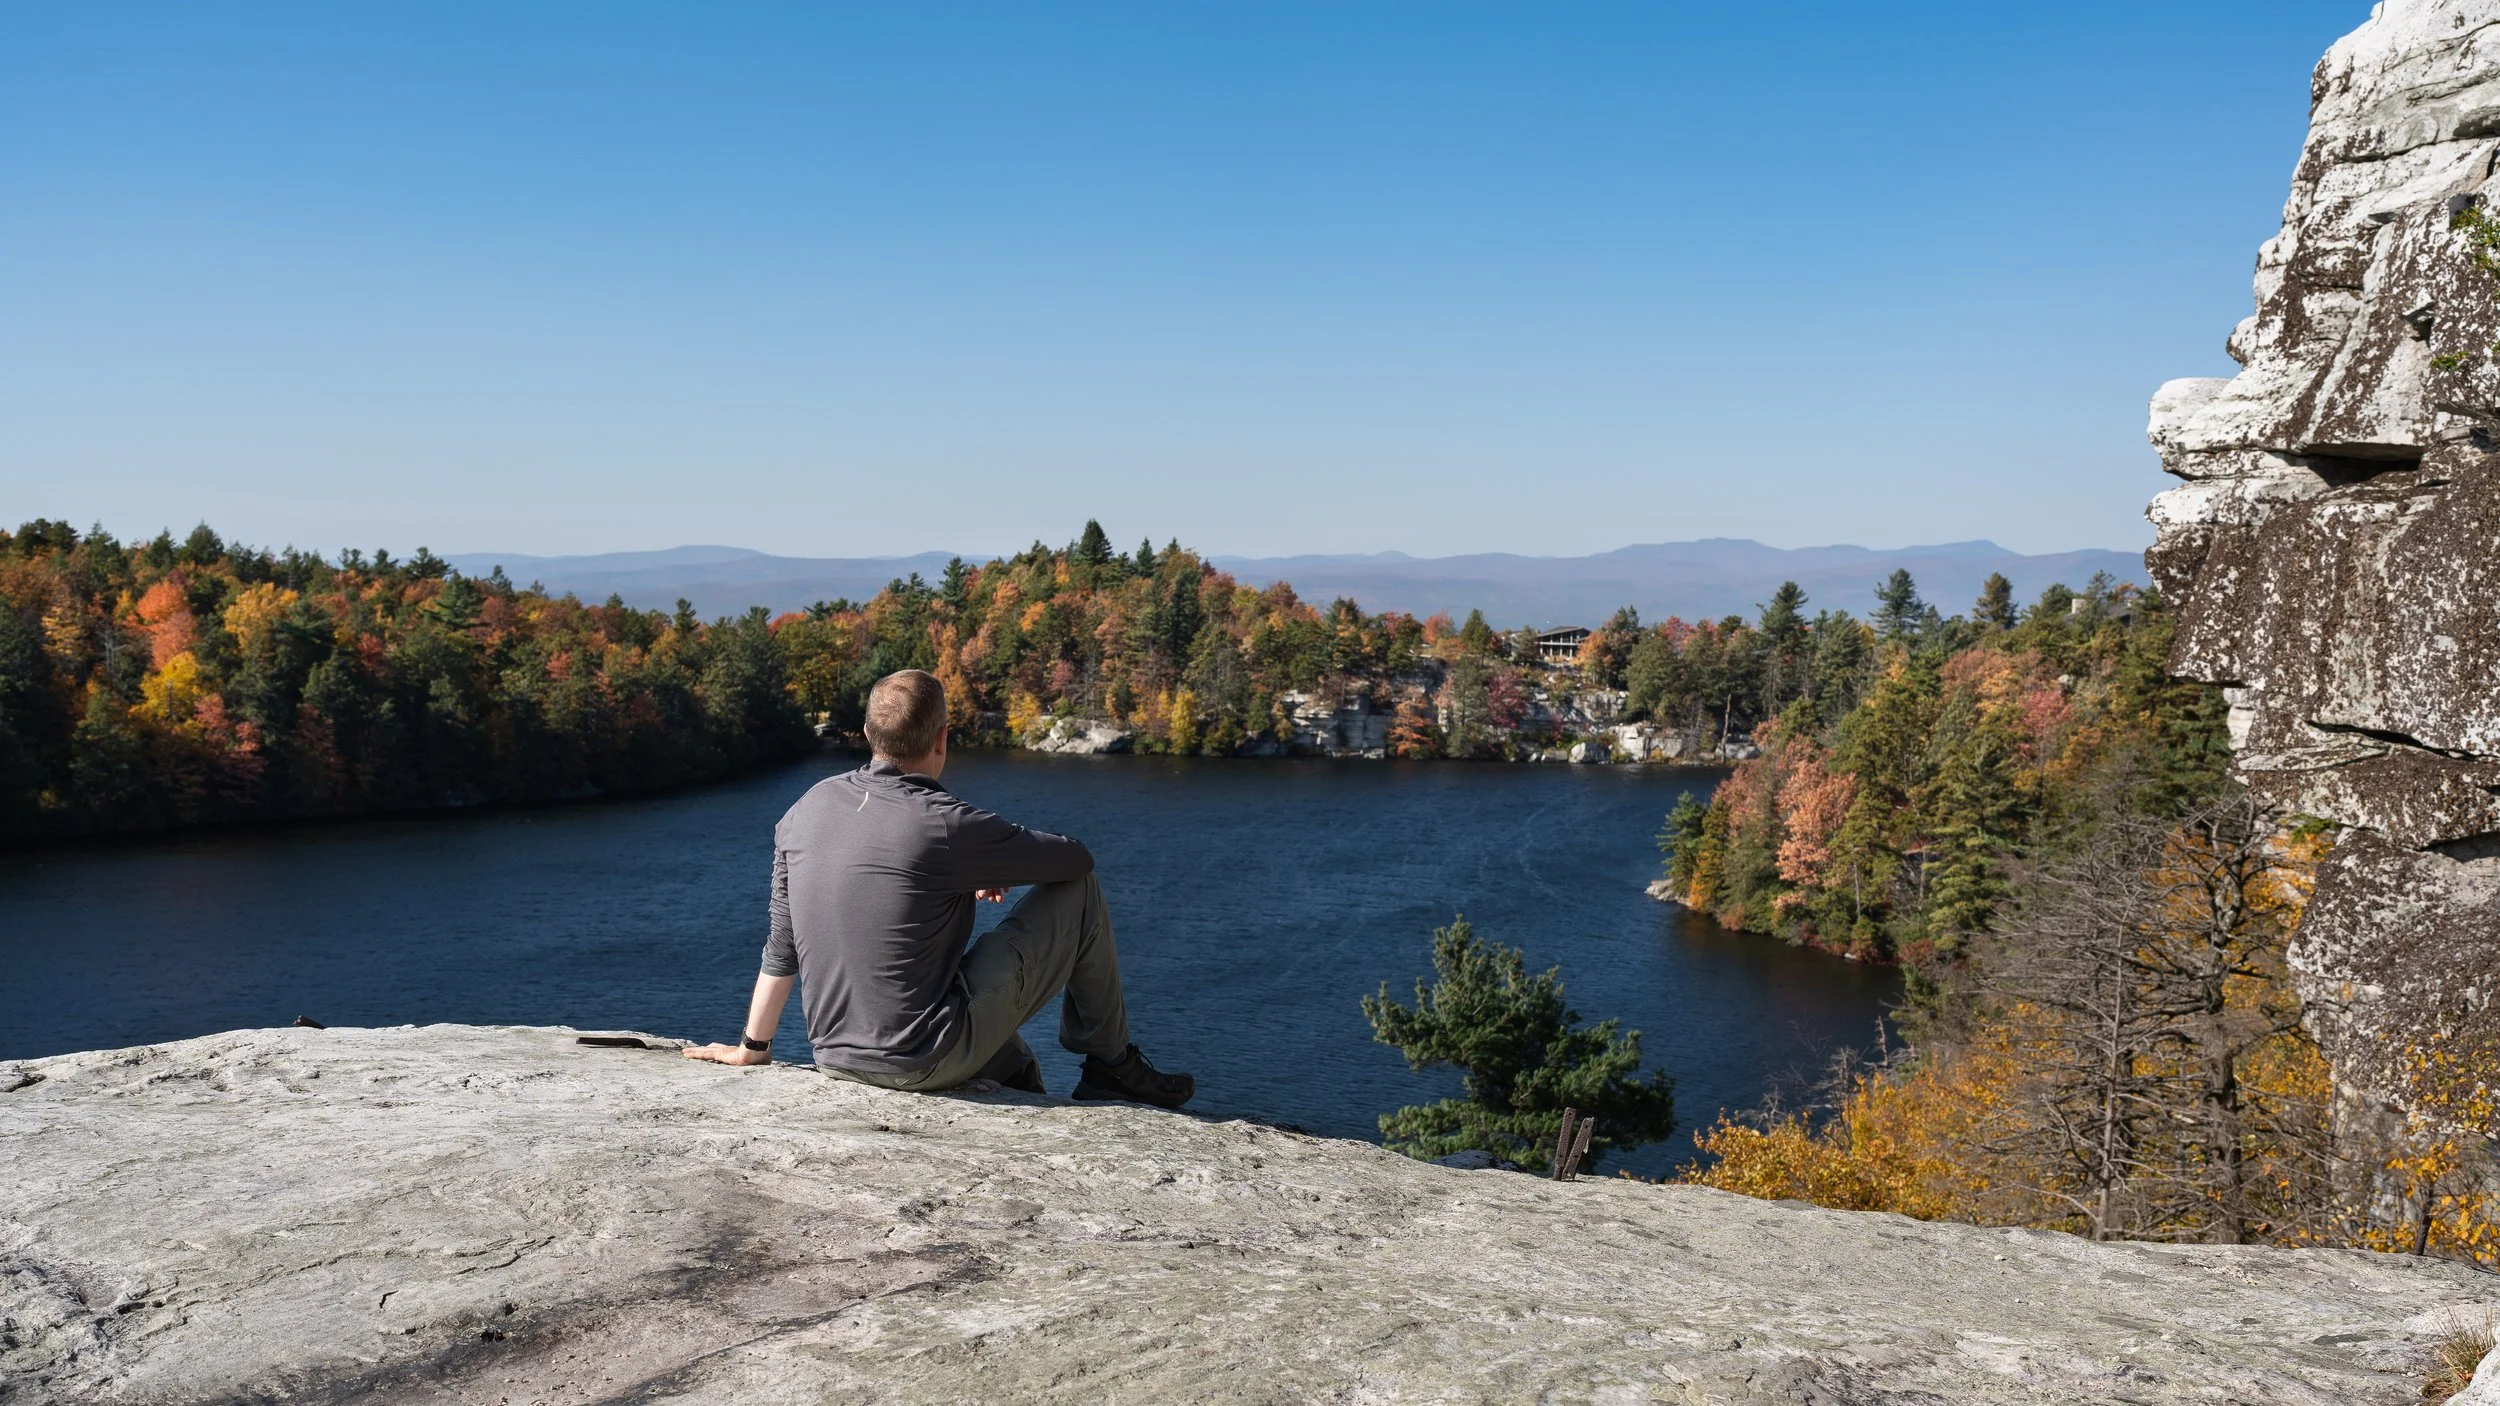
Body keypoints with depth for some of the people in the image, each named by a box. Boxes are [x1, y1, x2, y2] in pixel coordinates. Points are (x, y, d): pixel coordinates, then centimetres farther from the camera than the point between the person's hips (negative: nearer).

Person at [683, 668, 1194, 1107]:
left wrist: (752, 1048, 20)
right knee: (1080, 891, 5)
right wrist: (1003, 869, 17)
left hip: (836, 1057, 7)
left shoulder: (811, 806, 1)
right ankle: (1111, 1064, 18)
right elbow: (1076, 857, -4)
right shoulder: (944, 824, -17)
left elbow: (781, 946, 9)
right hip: (928, 1060, -7)